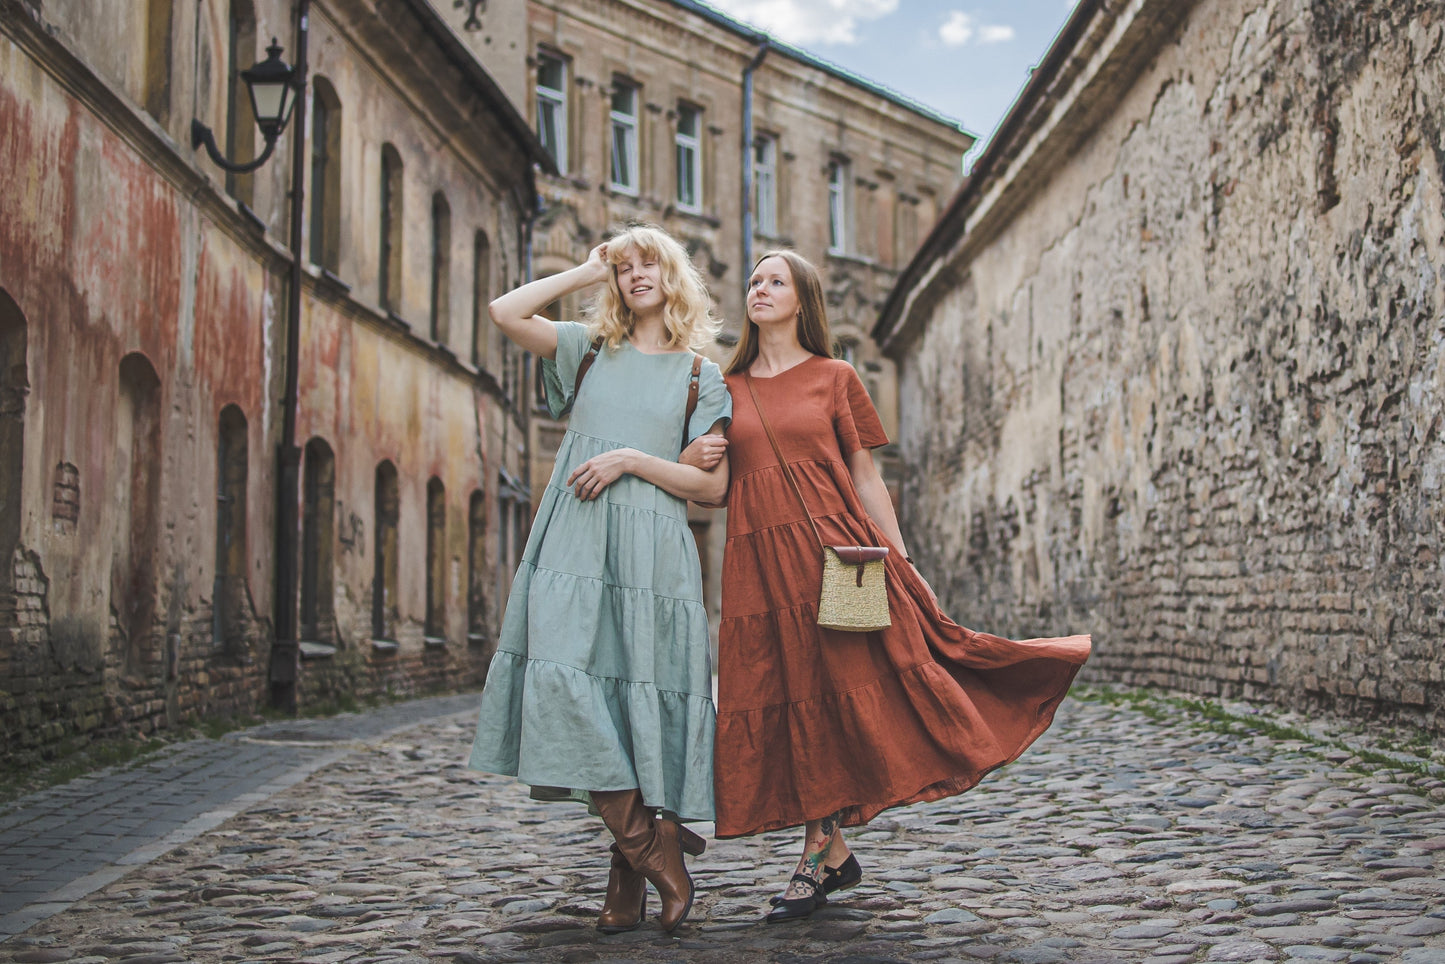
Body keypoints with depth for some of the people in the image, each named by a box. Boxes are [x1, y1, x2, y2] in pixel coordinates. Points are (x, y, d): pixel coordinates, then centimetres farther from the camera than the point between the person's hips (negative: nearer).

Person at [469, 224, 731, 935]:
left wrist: (632, 459, -8)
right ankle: (659, 857, -9)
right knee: (571, 686, -15)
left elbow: (713, 485, 4)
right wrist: (587, 273, 12)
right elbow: (505, 313, 5)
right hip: (575, 545, 2)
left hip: (649, 549, -1)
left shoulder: (700, 377, 11)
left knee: (639, 703, -6)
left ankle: (629, 881, 2)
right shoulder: (591, 350, 18)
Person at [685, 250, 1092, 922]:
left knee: (838, 690, -7)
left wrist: (903, 564, 0)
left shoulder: (834, 378, 8)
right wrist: (689, 463, -6)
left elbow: (867, 478, 7)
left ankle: (817, 857, 3)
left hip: (834, 550, -2)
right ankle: (834, 853, 14)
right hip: (759, 565, 2)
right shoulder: (726, 389, 14)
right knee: (785, 706, 2)